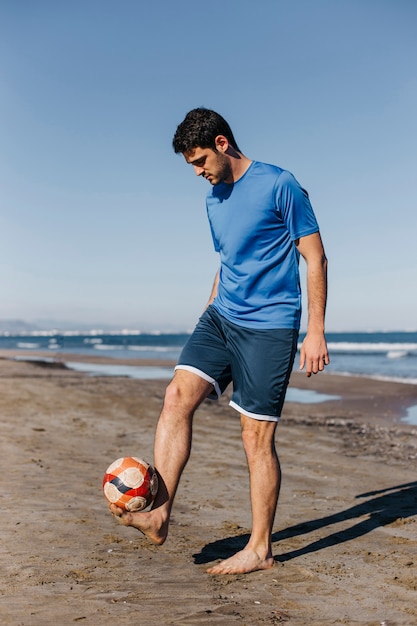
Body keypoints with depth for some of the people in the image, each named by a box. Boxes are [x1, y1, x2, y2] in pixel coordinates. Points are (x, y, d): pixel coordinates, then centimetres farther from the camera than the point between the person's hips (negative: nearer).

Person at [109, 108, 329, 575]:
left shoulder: (279, 186, -7)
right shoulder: (214, 201, 15)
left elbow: (315, 259, -7)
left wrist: (315, 331, -11)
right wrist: (207, 318, 23)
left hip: (269, 327, -7)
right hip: (220, 317, 7)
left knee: (257, 437, -3)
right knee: (177, 396, -13)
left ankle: (259, 550, 11)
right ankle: (159, 514, -10)